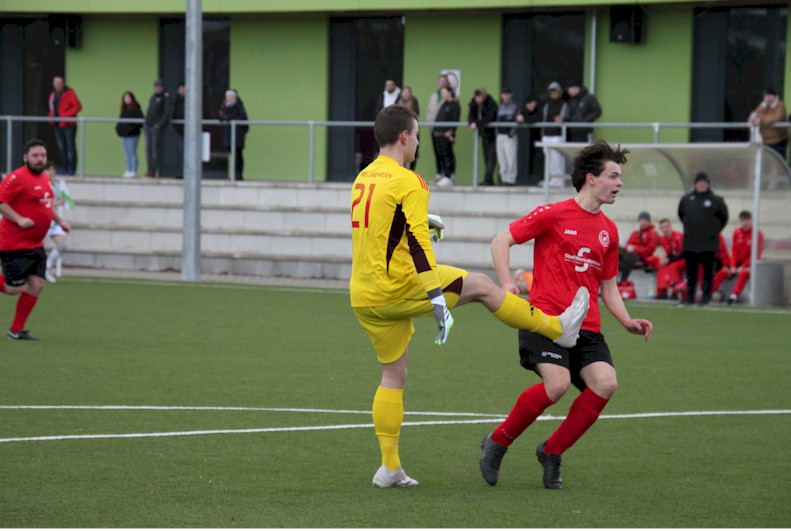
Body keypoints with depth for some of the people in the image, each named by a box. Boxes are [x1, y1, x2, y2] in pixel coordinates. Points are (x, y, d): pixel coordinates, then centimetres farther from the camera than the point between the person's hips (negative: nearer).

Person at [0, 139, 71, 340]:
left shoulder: (44, 178, 13)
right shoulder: (17, 178, -16)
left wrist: (59, 221, 19)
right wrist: (19, 219, -28)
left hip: (35, 245, 8)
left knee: (36, 285, 2)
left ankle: (16, 330, 11)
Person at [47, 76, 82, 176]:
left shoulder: (69, 93, -7)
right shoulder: (53, 95, 14)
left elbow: (78, 106, -14)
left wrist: (66, 115, -18)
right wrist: (52, 116, 5)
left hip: (68, 125, -7)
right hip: (57, 125, 7)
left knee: (70, 147, -5)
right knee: (61, 148, 8)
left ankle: (71, 169, -4)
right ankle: (64, 168, 13)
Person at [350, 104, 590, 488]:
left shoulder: (362, 179, 11)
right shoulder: (408, 183, -14)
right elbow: (418, 245, -22)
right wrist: (438, 300, -24)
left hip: (362, 296, 8)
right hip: (399, 287, -8)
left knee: (393, 374, 14)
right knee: (482, 286, 8)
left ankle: (389, 468, 12)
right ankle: (558, 328, 19)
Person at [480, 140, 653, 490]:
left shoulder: (608, 231, 16)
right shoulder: (554, 214, -2)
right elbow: (501, 241, 0)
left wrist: (628, 322, 7)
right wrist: (506, 283, -16)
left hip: (586, 326, 6)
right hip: (545, 317, -6)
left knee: (606, 383, -18)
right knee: (557, 383, -27)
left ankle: (552, 452, 2)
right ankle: (498, 442, -2)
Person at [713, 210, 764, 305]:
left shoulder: (757, 234, -10)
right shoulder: (736, 232, 4)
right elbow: (734, 251, 6)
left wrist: (743, 266, -19)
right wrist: (733, 266, -9)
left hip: (750, 262, -4)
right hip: (738, 261, 4)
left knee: (744, 273, -36)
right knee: (722, 272, -18)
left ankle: (734, 295, -45)